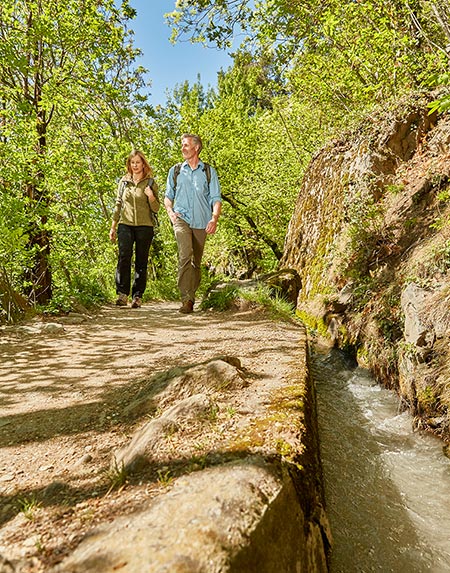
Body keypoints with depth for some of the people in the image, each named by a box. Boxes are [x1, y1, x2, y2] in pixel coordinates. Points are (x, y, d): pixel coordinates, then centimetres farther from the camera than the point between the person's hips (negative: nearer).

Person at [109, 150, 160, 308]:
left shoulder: (150, 183, 8)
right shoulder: (123, 182, 14)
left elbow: (156, 209, 5)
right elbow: (118, 205, 19)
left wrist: (151, 197, -15)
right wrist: (113, 226, 15)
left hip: (145, 226, -1)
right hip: (125, 224, 1)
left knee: (141, 262, 0)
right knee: (124, 256, -17)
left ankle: (137, 296, 6)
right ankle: (122, 293, -15)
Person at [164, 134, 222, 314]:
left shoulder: (209, 171, 10)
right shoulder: (175, 171, 14)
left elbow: (216, 198, 5)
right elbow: (168, 196, 19)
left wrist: (214, 218, -13)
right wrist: (170, 211, -2)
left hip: (201, 221, 1)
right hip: (182, 218, -1)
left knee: (196, 261, 6)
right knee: (185, 255, -21)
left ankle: (191, 295, 20)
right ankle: (186, 299, -25)